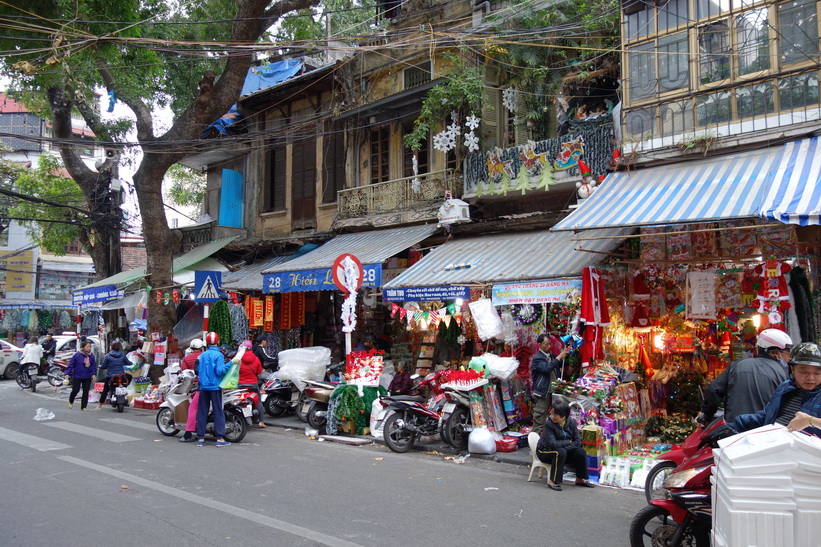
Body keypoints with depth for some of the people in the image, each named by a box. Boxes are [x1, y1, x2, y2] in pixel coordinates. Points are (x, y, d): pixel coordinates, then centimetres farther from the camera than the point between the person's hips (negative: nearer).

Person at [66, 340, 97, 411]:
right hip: (77, 377, -3)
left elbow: (93, 366, 7)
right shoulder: (77, 355, -7)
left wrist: (94, 374, -4)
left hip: (87, 377, 3)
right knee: (75, 390, -2)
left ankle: (84, 406, 14)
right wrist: (67, 373, -12)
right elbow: (71, 364, -6)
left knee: (86, 392, 4)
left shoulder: (91, 356, 4)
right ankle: (70, 402, 29)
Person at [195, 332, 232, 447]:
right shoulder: (218, 355, -8)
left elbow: (198, 370, 11)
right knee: (218, 412, -2)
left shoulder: (202, 355, 8)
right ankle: (220, 438, -5)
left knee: (202, 412, 8)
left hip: (203, 387, 5)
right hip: (215, 386, -5)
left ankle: (200, 438, 8)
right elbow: (219, 371, -17)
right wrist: (230, 363, -13)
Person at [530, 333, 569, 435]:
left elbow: (561, 365, 26)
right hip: (542, 394, -8)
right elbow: (547, 368, -26)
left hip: (552, 392, 8)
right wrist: (560, 356, -22)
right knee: (539, 422, -5)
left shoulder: (551, 356, 13)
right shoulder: (537, 358, -11)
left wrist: (564, 356, 5)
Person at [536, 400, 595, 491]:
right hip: (544, 452, -5)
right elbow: (552, 444, -30)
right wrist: (568, 442, -19)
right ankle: (552, 481, -25)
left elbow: (578, 442, -13)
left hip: (562, 450, 5)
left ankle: (580, 479, 5)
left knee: (581, 452, -14)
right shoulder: (549, 424, -22)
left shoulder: (571, 423, -8)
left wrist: (565, 447, -27)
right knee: (560, 452, -34)